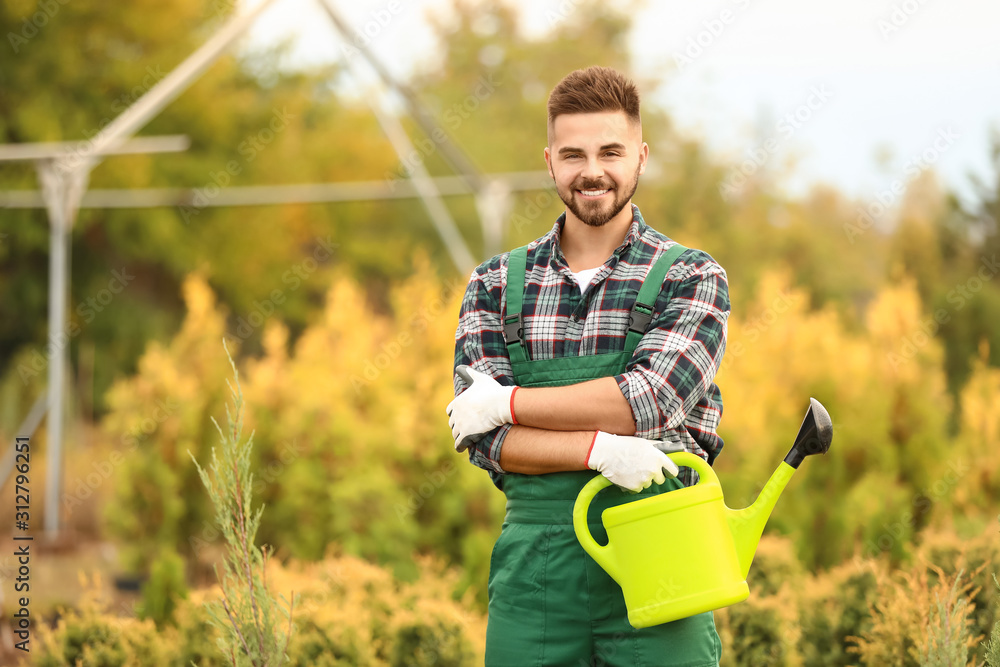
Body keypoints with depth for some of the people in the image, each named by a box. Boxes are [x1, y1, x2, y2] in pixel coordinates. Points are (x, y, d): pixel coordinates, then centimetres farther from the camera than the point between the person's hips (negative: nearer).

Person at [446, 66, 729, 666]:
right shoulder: (496, 284, 10)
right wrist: (599, 449, -16)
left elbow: (649, 401, -13)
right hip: (534, 570, 2)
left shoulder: (692, 278, 3)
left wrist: (505, 402, -7)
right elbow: (485, 440, -1)